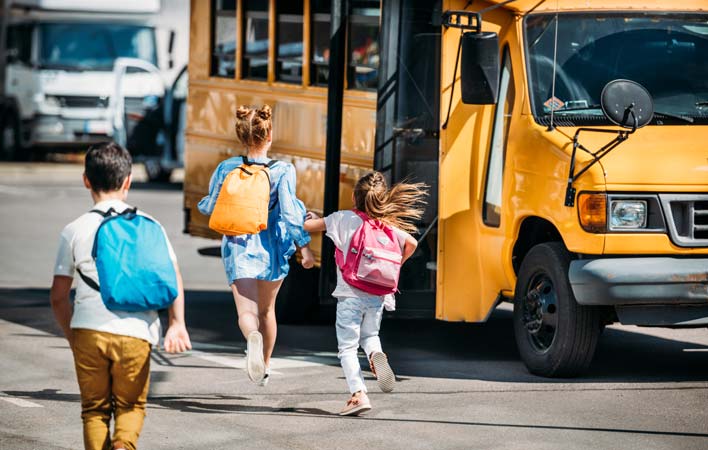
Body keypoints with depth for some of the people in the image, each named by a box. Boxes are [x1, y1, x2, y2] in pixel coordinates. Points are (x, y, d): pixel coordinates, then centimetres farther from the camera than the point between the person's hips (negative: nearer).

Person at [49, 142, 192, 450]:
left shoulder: (74, 231, 4)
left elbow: (58, 296, 8)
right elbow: (172, 277, -4)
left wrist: (72, 335, 20)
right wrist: (177, 323, -7)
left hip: (88, 330, 0)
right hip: (135, 332, 0)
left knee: (94, 409, 13)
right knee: (131, 406, 14)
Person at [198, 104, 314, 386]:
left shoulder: (226, 168, -5)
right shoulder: (282, 170, -11)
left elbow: (210, 207, 6)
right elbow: (289, 212, -15)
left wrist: (202, 203, 29)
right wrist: (304, 246, -6)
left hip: (238, 247, -1)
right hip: (272, 247, 1)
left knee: (246, 311, -7)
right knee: (267, 309, 22)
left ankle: (252, 337, -43)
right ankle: (265, 367, 34)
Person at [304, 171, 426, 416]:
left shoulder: (342, 219, -2)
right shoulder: (387, 225, 5)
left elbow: (307, 225, -1)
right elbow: (411, 243, -2)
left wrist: (313, 218, 23)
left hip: (350, 294, -3)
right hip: (378, 295, 3)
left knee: (347, 346, 2)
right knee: (369, 335, 25)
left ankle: (358, 394, -14)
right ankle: (376, 355, -9)